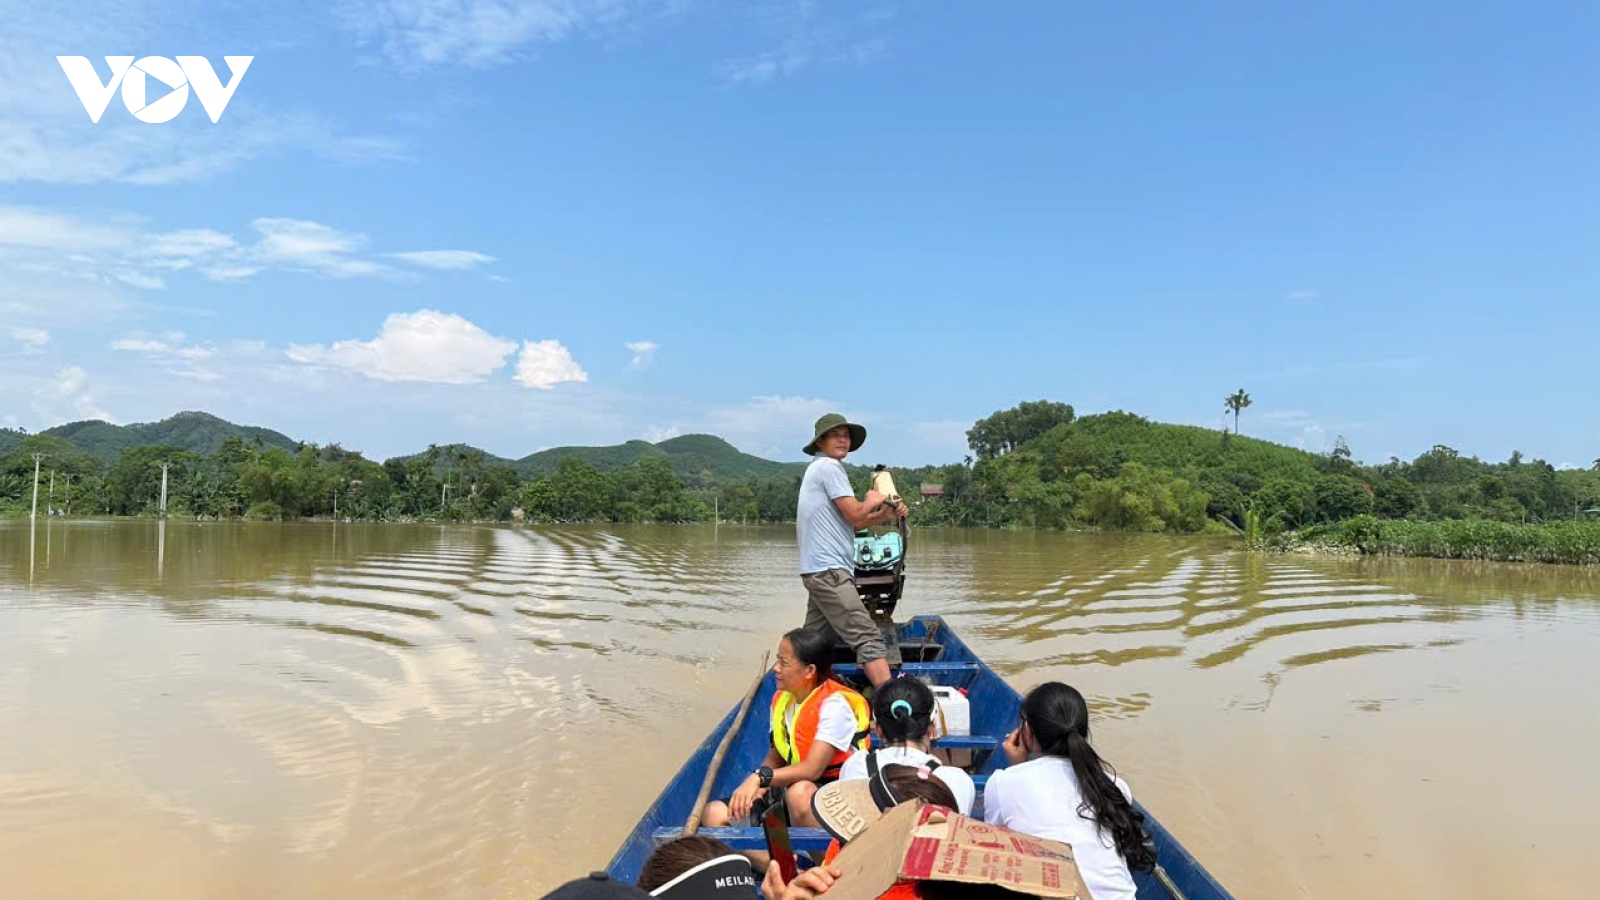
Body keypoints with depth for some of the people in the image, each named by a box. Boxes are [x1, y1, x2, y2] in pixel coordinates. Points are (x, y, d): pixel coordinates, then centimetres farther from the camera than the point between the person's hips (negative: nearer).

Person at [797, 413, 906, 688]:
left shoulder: (818, 468, 24)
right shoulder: (829, 466, -7)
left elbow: (847, 522, 19)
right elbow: (854, 514, -14)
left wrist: (884, 516, 6)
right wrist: (872, 500, 6)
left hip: (818, 570, 11)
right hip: (829, 570, -10)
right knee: (868, 637, -16)